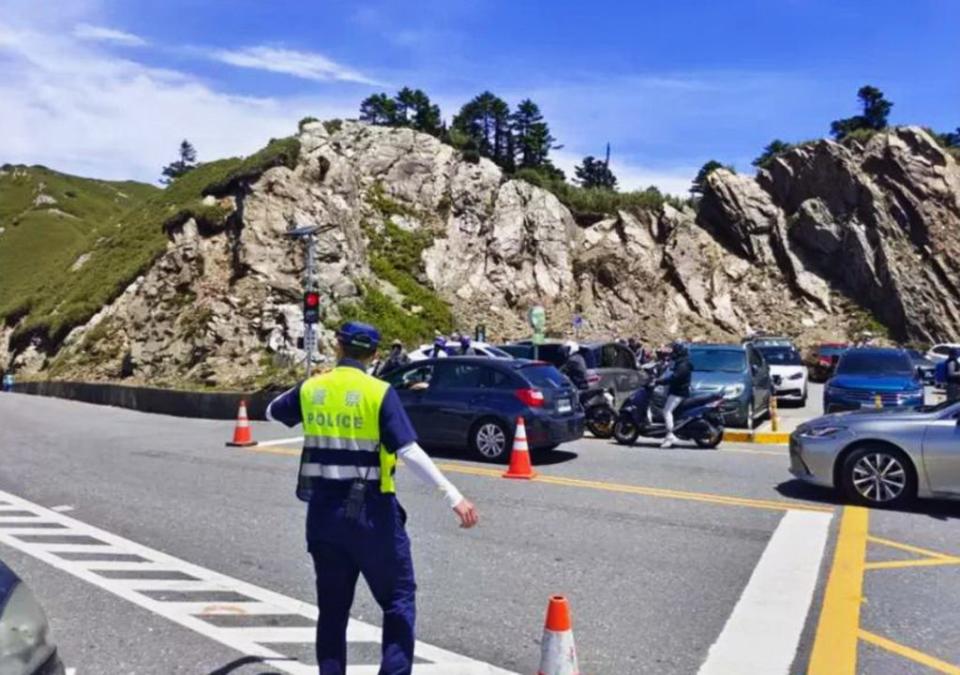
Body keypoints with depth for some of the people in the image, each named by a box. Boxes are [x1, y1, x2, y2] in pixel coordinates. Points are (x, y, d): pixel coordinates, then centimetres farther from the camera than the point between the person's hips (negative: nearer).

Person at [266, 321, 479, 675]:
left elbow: (273, 411, 23)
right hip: (371, 511, -4)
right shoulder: (379, 392, -12)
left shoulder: (310, 390, 2)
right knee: (398, 599, 9)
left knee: (332, 606, 17)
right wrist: (453, 497, -19)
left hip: (323, 510, 5)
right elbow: (409, 452, -20)